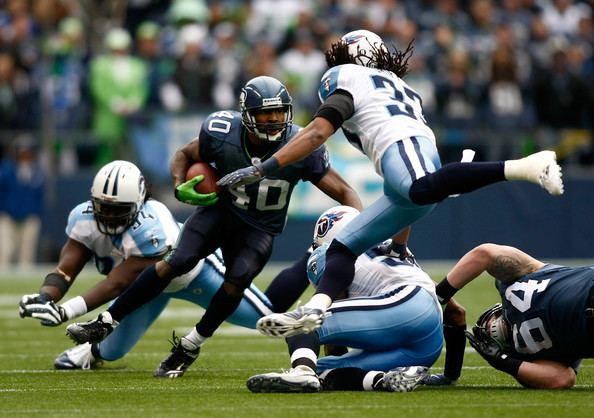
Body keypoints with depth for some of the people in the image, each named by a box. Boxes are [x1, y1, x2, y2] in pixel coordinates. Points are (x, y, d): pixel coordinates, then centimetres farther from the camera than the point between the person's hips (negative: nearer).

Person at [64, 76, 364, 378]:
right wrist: (180, 188, -18)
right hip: (220, 208, 0)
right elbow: (185, 155, 2)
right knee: (176, 262, -20)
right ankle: (107, 322, -11)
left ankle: (190, 347, -5)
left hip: (259, 229, 0)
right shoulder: (222, 134, -20)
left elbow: (344, 192, -16)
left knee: (237, 279, -25)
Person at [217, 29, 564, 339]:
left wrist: (263, 169, 1)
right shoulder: (404, 92, 40)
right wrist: (399, 242, 47)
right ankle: (316, 310, -17)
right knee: (344, 246, 8)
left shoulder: (349, 78, 19)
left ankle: (524, 167, -51)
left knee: (421, 188, -41)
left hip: (404, 148, -8)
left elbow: (318, 132, 1)